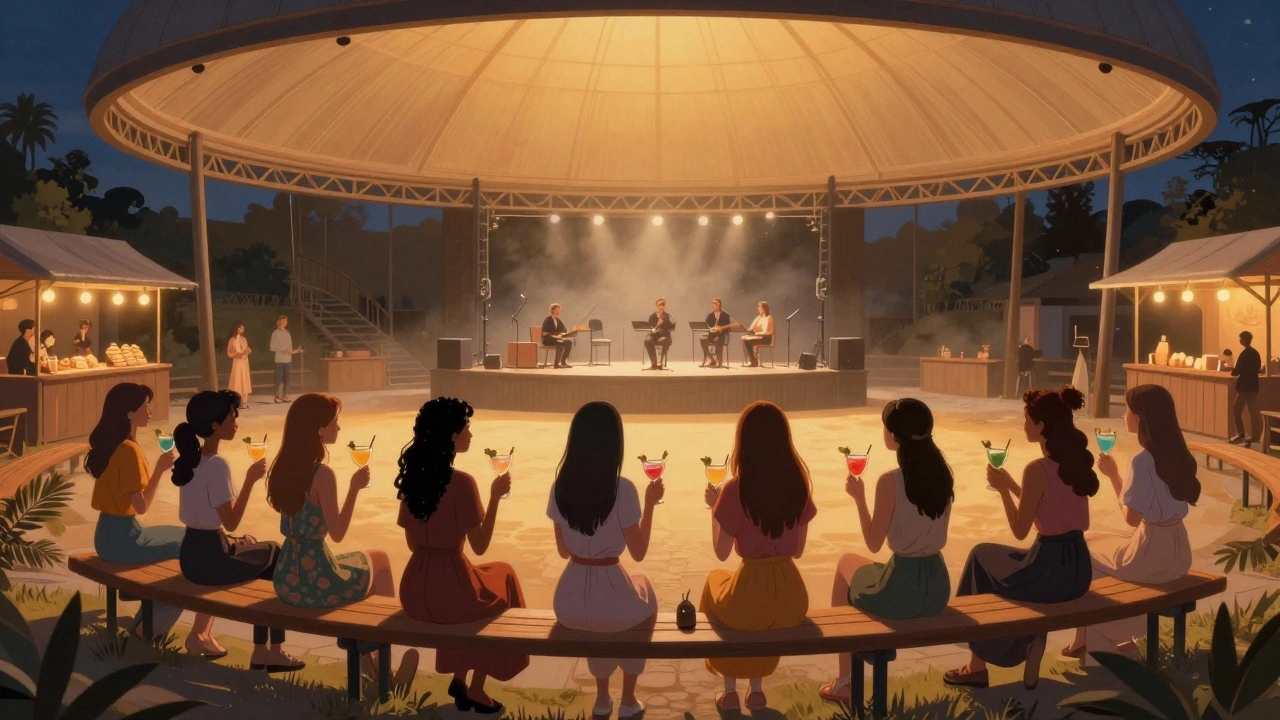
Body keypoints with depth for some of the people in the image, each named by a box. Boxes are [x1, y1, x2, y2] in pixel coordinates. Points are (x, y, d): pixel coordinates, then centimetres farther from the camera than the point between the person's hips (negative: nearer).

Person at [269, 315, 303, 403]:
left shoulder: (287, 332, 15)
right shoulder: (275, 333, -3)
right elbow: (272, 347, -6)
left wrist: (296, 351, 7)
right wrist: (280, 351, -19)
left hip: (287, 359, 6)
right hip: (279, 359, -6)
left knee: (286, 378, 6)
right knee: (279, 378, -6)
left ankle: (285, 396, 12)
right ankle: (277, 396, -1)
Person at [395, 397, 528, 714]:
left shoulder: (411, 477, 2)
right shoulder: (461, 482, -19)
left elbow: (413, 543, 10)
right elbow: (479, 546, -13)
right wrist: (495, 496, -7)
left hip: (414, 592, 6)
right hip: (447, 592, -6)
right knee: (502, 575, 24)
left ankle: (459, 678, 34)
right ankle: (476, 690, 30)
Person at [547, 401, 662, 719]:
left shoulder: (560, 487, -3)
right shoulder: (622, 489, -17)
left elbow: (563, 551, 7)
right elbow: (638, 553, -6)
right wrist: (650, 503, 2)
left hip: (570, 606, 3)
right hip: (611, 604, -3)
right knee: (645, 594, 31)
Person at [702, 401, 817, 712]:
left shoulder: (735, 490, -14)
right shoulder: (799, 485, -2)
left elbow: (722, 553, -3)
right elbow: (798, 551, 7)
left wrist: (714, 506, 7)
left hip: (750, 602, -3)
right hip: (792, 601, 3)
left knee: (715, 581, 31)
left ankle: (730, 692, 34)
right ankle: (757, 689, 40)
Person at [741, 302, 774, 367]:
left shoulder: (769, 317, -5)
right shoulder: (758, 317, 18)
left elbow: (765, 332, -15)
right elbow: (751, 328, 11)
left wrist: (756, 333, -20)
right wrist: (746, 329, -8)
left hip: (766, 338, -7)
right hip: (758, 336, 7)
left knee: (748, 340, -29)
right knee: (744, 338, -20)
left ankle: (754, 362, -19)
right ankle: (749, 360, -25)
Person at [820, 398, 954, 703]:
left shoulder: (890, 481, -21)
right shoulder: (944, 475, -1)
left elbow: (874, 542, -11)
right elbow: (937, 535, 9)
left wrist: (858, 496, -1)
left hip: (902, 591, -6)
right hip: (938, 588, 6)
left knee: (847, 563, 24)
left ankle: (846, 681, 30)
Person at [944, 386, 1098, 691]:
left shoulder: (1037, 469, -20)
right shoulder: (1079, 461, 5)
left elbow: (1020, 530, -13)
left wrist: (1002, 488, -4)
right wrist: (1011, 484, 17)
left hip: (1050, 572, -8)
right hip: (1079, 569, 8)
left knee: (982, 556, 20)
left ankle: (978, 667, 29)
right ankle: (1032, 658, 29)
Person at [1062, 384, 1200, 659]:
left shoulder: (1142, 461, -22)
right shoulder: (1176, 453, 3)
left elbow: (1132, 518, -16)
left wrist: (1113, 475, -7)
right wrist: (1115, 476, 8)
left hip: (1152, 556, -8)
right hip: (1178, 552, 8)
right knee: (1098, 543, 26)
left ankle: (1092, 637, 27)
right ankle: (1116, 634, 30)